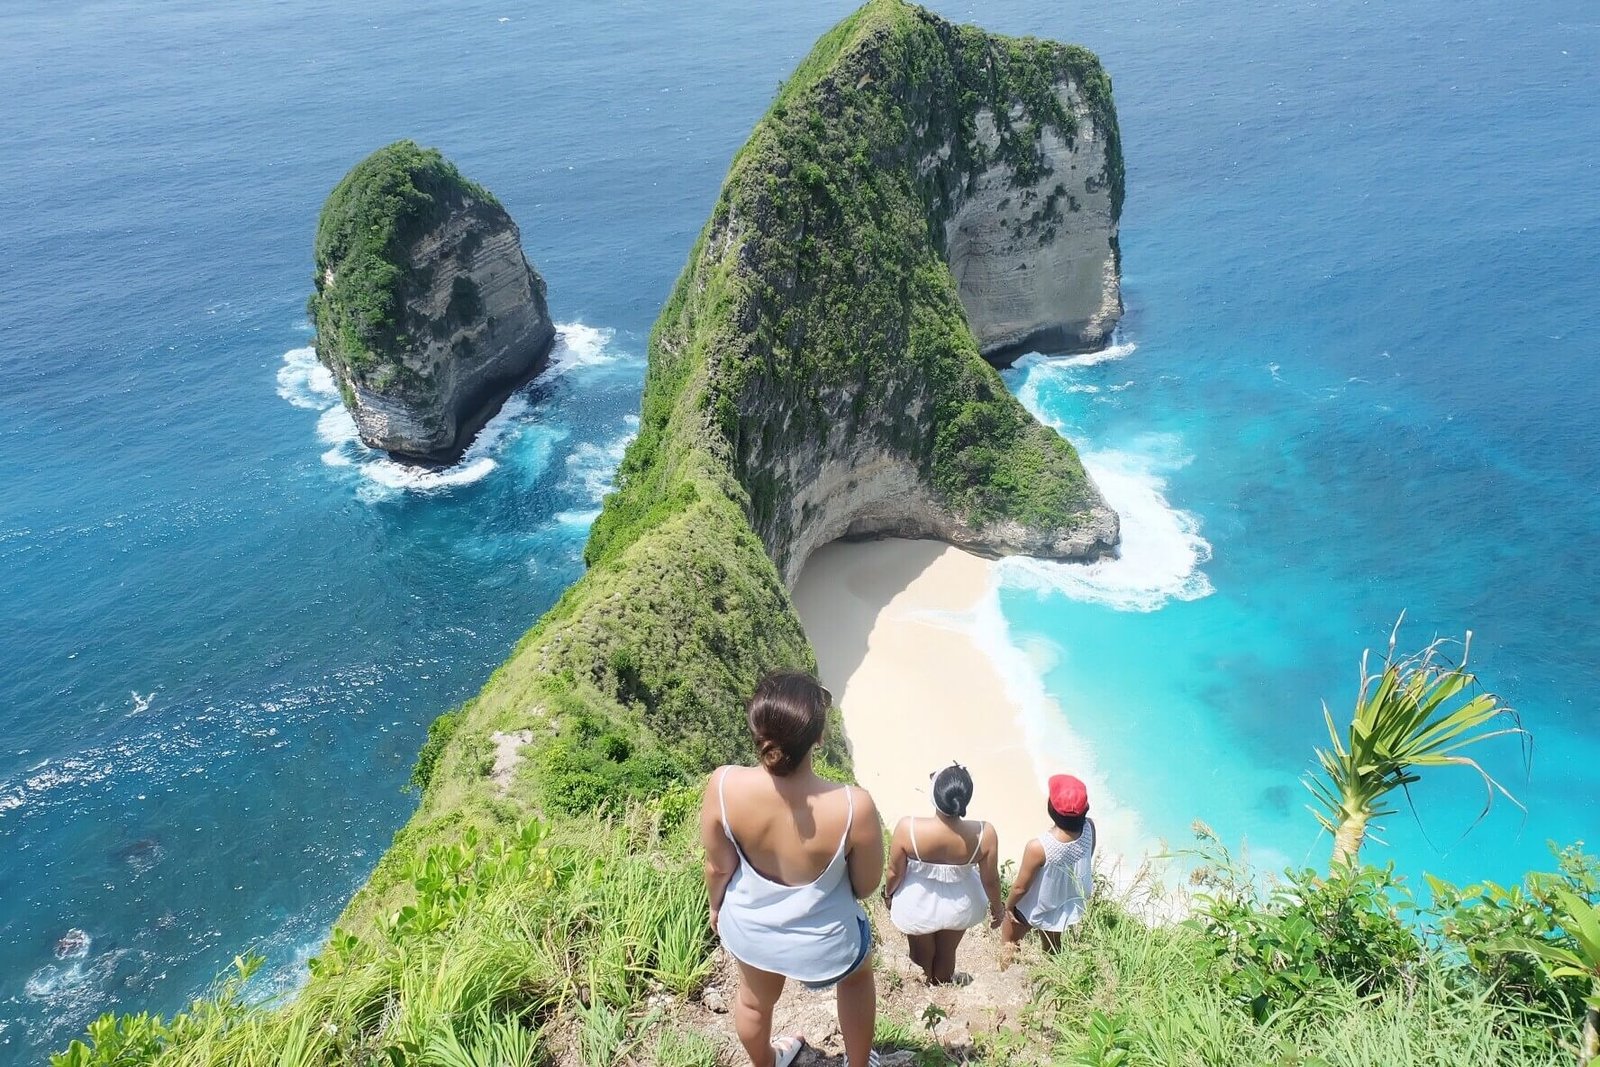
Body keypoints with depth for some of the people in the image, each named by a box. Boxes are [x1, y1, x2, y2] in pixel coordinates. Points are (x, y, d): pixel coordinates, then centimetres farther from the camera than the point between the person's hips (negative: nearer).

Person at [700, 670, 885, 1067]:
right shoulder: (853, 807, -37)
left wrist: (717, 907, 10)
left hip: (749, 929, 2)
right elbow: (866, 885, -17)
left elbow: (718, 867, -12)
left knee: (755, 998, 36)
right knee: (857, 974, 35)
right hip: (824, 943, -2)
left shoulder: (724, 786, -31)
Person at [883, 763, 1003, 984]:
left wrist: (888, 894, 5)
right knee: (947, 954, 31)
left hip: (918, 905, -1)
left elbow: (895, 873, -17)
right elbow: (991, 880, -14)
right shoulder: (984, 834, -31)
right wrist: (996, 908, 7)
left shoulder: (908, 828, -35)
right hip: (959, 907, 1)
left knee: (921, 956, 29)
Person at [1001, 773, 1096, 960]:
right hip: (1069, 902, 4)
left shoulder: (1038, 847, -42)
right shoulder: (1089, 828, -28)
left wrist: (1008, 905, -5)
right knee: (1053, 948, 33)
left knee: (1008, 941, 26)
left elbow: (1020, 887, -24)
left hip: (1036, 908, -4)